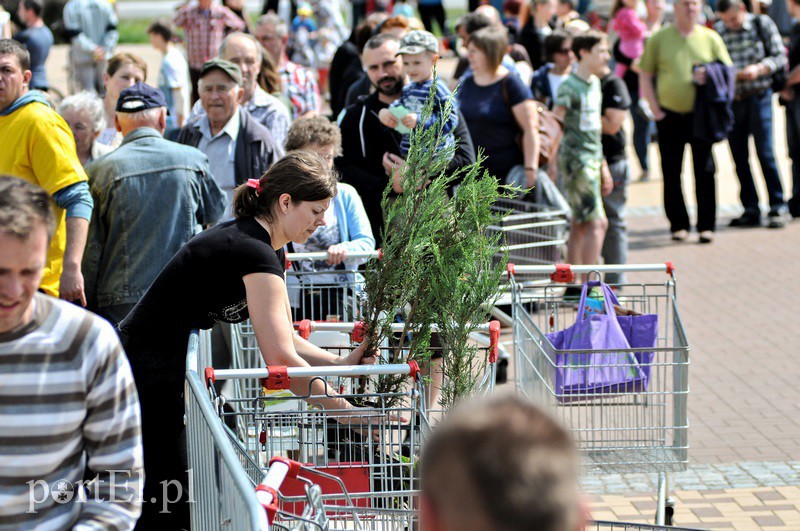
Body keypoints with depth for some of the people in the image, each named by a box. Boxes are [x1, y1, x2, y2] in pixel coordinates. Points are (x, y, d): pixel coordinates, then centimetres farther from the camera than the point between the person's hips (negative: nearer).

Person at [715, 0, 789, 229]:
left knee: (765, 153, -9)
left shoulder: (762, 24, 2)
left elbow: (780, 57, 0)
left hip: (758, 96, -3)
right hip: (731, 99, 3)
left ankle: (778, 208, -2)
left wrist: (759, 68, -16)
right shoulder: (717, 31, 7)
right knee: (739, 156, 3)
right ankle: (750, 210, 11)